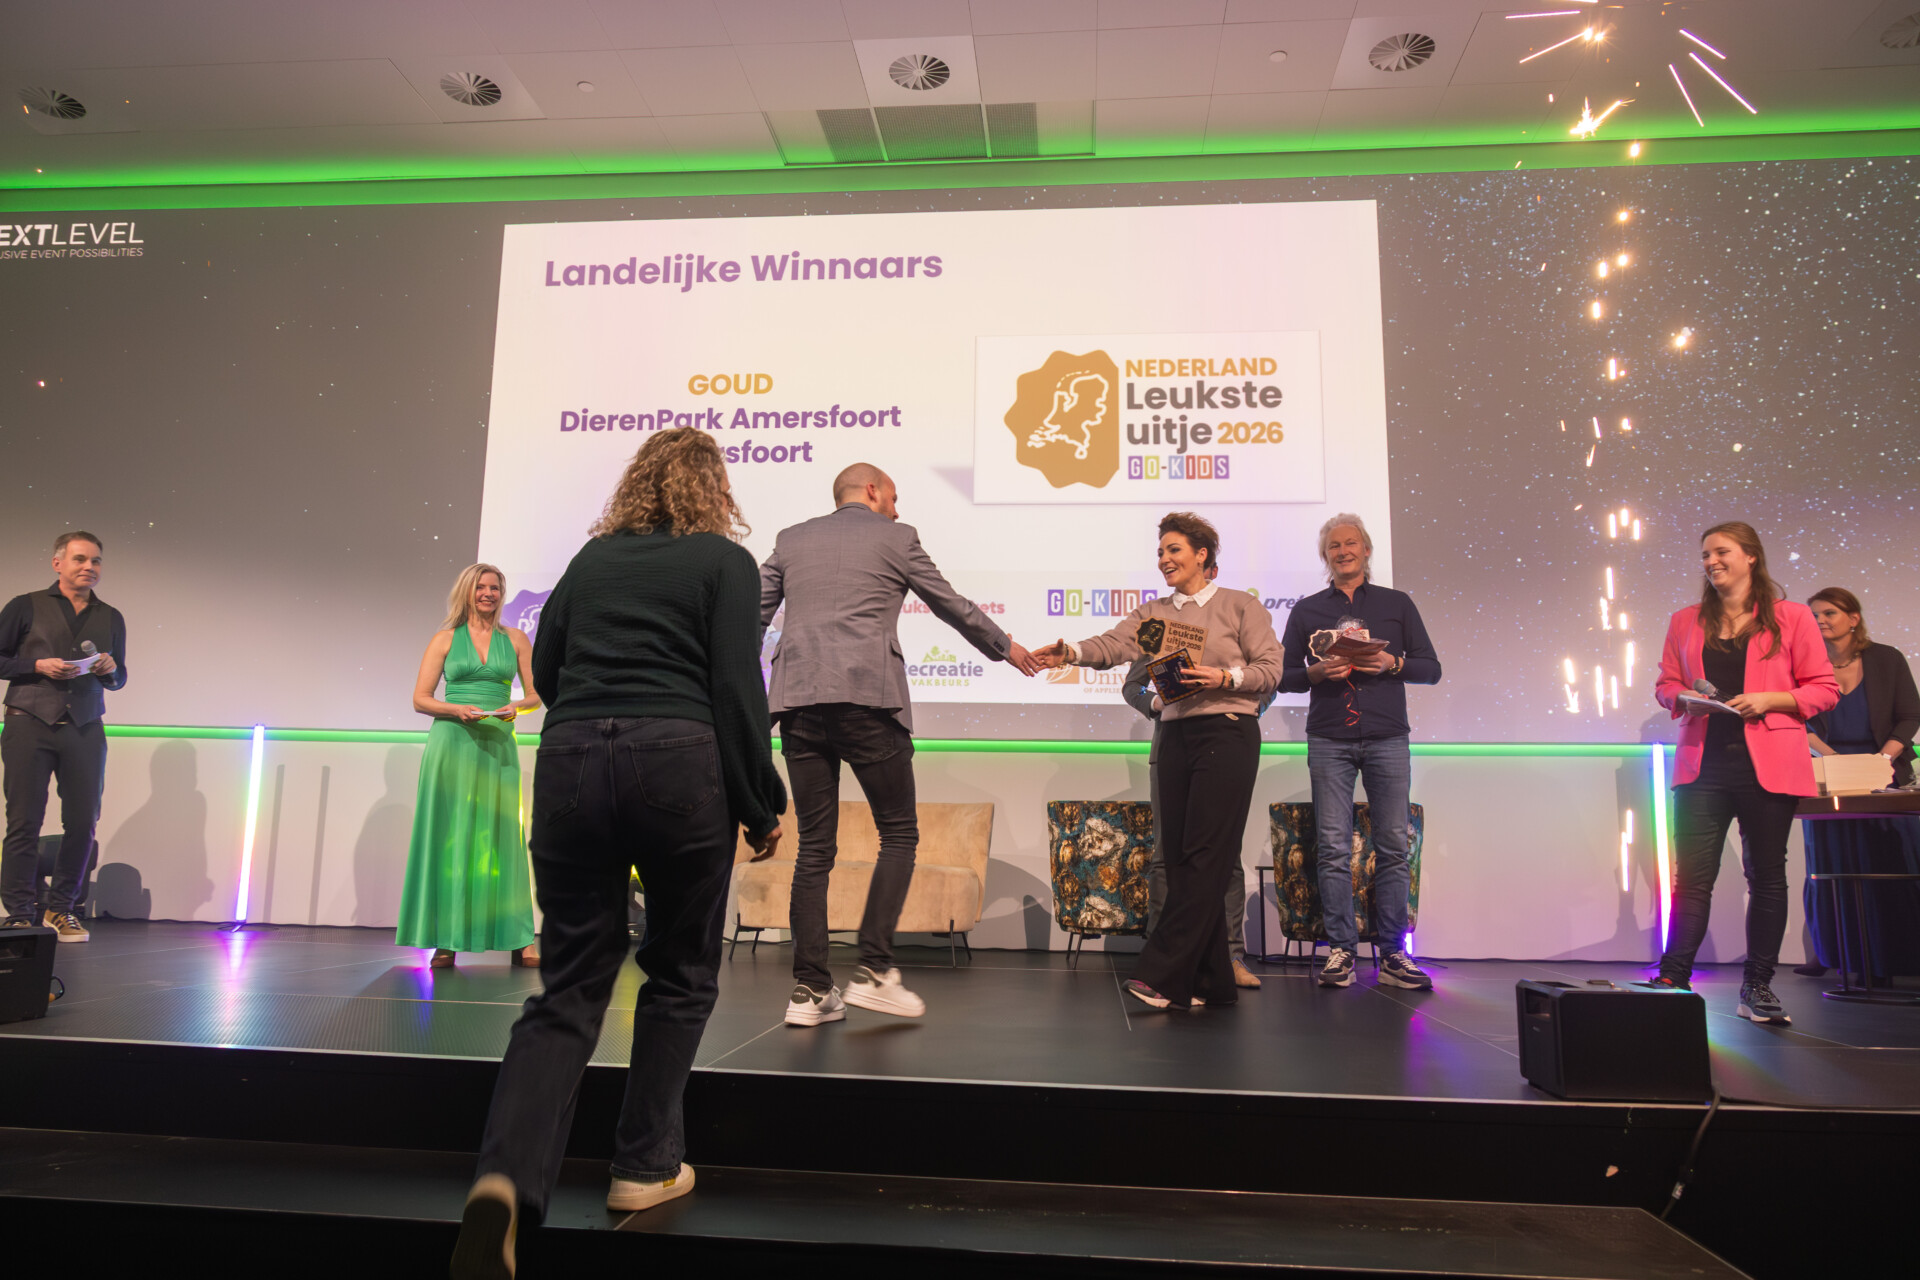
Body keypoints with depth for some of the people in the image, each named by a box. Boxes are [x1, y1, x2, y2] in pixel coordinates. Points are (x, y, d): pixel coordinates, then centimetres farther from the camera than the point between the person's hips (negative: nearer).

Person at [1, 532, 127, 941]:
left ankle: (60, 909, 14)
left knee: (83, 822, 1)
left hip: (85, 731, 3)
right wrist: (39, 666, -10)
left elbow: (120, 679, 21)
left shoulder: (111, 618, 15)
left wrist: (110, 670, -1)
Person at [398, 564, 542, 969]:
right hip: (452, 742, -1)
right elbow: (420, 699, 5)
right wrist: (457, 710, -12)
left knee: (499, 836, 0)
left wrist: (516, 707, -10)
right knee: (449, 834, -2)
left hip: (498, 745, 1)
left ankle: (517, 941, -1)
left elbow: (535, 693, 11)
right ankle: (446, 941, 3)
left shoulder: (515, 639, 12)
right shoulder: (445, 639, 8)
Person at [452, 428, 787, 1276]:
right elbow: (736, 690, -5)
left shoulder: (591, 558, 15)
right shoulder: (725, 561, 3)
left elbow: (544, 672, 18)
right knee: (680, 975, 16)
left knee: (569, 988, 9)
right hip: (675, 762, -3)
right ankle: (645, 1168, 22)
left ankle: (506, 1176, -10)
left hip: (569, 762, 4)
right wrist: (761, 807, 1)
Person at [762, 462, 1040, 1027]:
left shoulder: (791, 539, 21)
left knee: (814, 847, 7)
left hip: (797, 702, 4)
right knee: (899, 833, 7)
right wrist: (1005, 648, 33)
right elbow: (952, 606, 18)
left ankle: (810, 990, 7)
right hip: (867, 698, -4)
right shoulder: (896, 537, 11)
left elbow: (751, 617, 17)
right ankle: (873, 970, -2)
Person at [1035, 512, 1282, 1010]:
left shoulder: (1242, 606, 5)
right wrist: (1072, 651, -22)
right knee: (1180, 855, 3)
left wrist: (1225, 677, -17)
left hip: (1227, 733, -5)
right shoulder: (1154, 613, 15)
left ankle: (1161, 974, -11)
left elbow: (1270, 669, 0)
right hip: (1175, 735, 5)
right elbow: (1112, 645, -2)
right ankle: (1209, 982, 11)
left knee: (1204, 856, -11)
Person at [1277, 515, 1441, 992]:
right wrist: (1315, 673, -8)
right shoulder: (1307, 609, 14)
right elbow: (1284, 676, 12)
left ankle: (1392, 954, 6)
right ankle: (1340, 950, 2)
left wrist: (1392, 664, -8)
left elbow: (1431, 668, 11)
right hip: (1329, 739, 0)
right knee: (1334, 847, -3)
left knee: (1393, 845, -1)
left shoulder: (1398, 604, 14)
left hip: (1387, 738, 0)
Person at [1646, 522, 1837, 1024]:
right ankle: (1673, 981, 0)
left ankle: (1757, 987, 19)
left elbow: (1824, 689, 3)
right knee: (1692, 875, -2)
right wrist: (1683, 698, -6)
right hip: (1702, 763, 1)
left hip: (1767, 766, -1)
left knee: (1766, 875, 8)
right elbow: (1665, 683, 15)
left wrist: (1769, 699, -13)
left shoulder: (1790, 618, 4)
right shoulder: (1685, 622, 12)